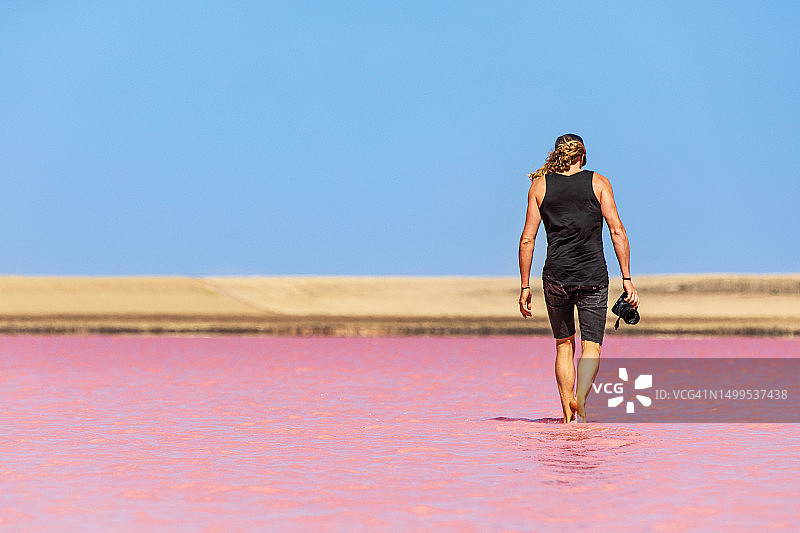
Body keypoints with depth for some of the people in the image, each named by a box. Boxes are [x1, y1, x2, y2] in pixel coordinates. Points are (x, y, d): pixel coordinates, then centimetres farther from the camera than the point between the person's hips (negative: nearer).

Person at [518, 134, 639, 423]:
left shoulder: (539, 186, 7)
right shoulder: (598, 183, 5)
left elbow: (527, 239, 4)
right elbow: (617, 231, -3)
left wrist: (525, 286, 7)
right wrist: (627, 278, -2)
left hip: (556, 277, 1)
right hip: (593, 277, -1)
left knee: (564, 346, 16)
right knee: (591, 347, 2)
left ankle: (568, 413, 11)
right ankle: (580, 396, -25)